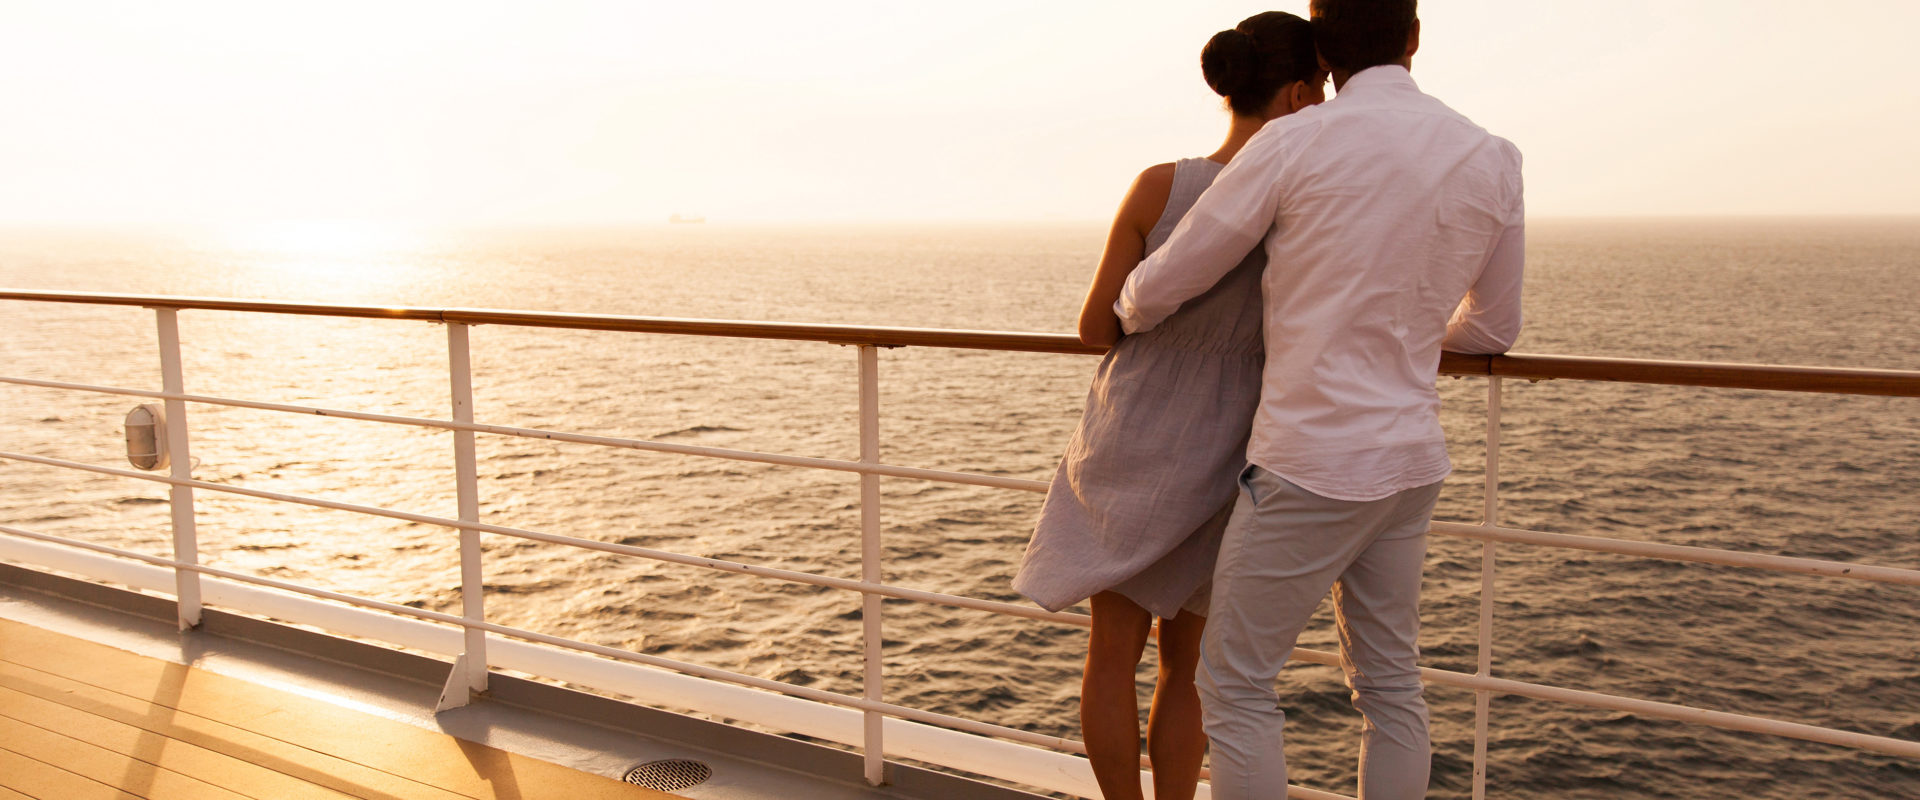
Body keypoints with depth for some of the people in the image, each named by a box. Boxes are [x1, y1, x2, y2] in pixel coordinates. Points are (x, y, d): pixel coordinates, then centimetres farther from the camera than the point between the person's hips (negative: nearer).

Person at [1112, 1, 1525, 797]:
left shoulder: (1295, 143, -12)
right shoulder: (1493, 161, 3)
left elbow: (1165, 283, -5)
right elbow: (1494, 329, 15)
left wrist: (1127, 314, 18)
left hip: (1309, 464, -6)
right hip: (1408, 460, 6)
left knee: (1234, 682, 7)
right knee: (1388, 684, 17)